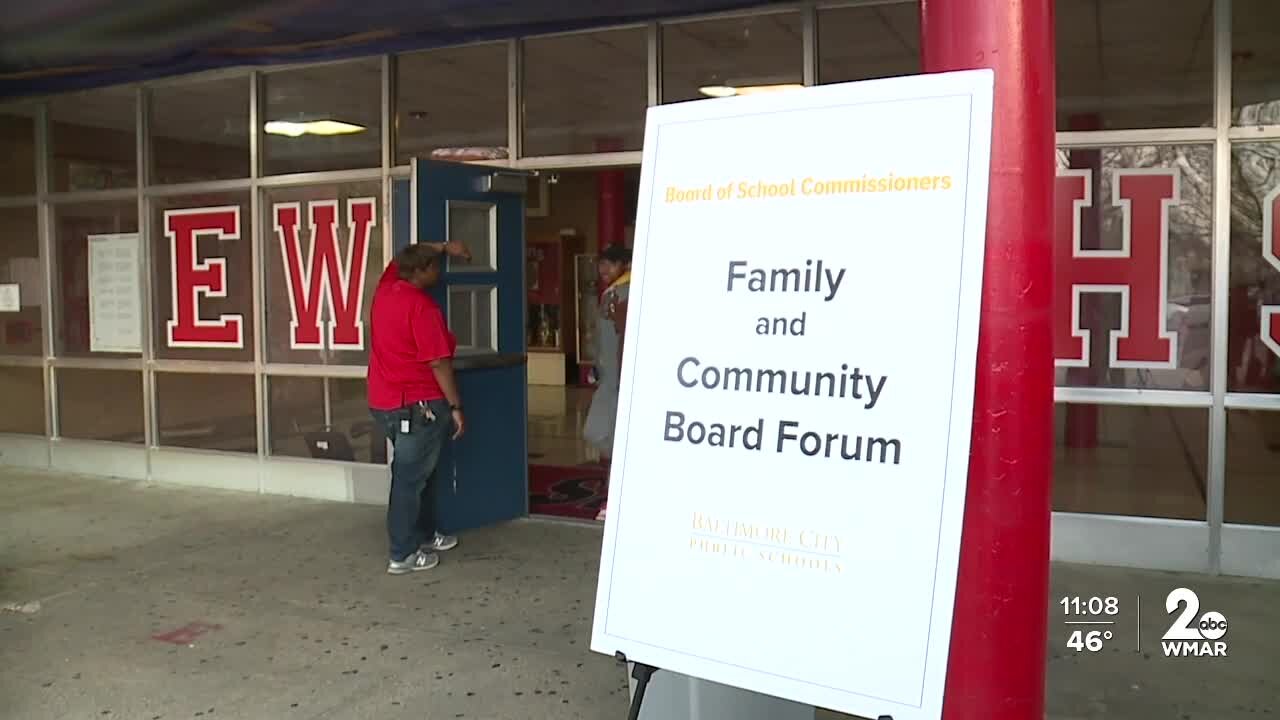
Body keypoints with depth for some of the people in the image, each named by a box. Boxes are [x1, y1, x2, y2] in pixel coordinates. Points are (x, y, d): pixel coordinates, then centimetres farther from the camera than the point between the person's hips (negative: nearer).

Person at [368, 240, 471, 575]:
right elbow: (438, 362, -19)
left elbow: (403, 257, 28)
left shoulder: (386, 287, 6)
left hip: (385, 402, 9)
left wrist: (443, 246, 28)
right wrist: (455, 406, -13)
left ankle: (425, 534, 33)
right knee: (410, 478, -2)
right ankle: (403, 555, 5)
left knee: (423, 471, 21)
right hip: (417, 405, -9)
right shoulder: (422, 307, -18)